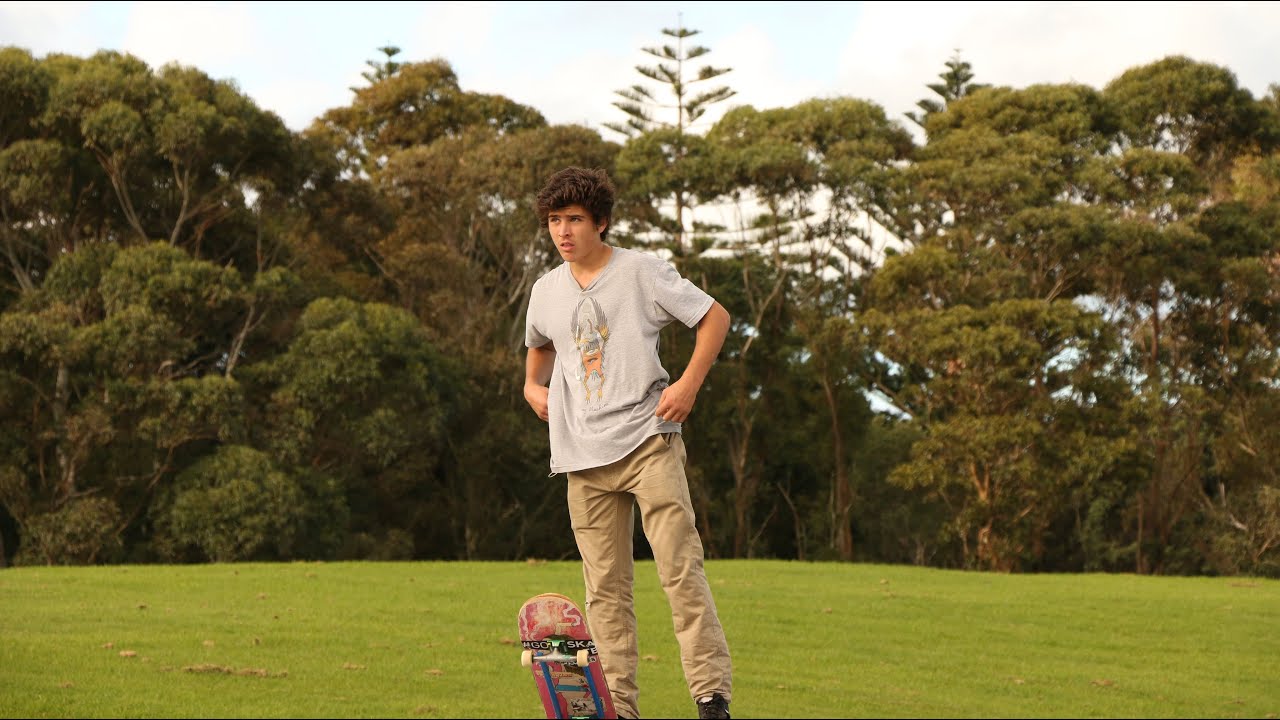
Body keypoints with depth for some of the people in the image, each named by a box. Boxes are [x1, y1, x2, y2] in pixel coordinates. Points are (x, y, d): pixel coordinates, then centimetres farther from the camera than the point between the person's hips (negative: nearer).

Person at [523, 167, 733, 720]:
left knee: (680, 570, -12)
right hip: (584, 456, 5)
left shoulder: (642, 271, -1)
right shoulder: (546, 291, 13)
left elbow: (715, 317, 2)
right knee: (605, 586, 4)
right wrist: (533, 386, 14)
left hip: (647, 440, -5)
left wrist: (688, 384, -8)